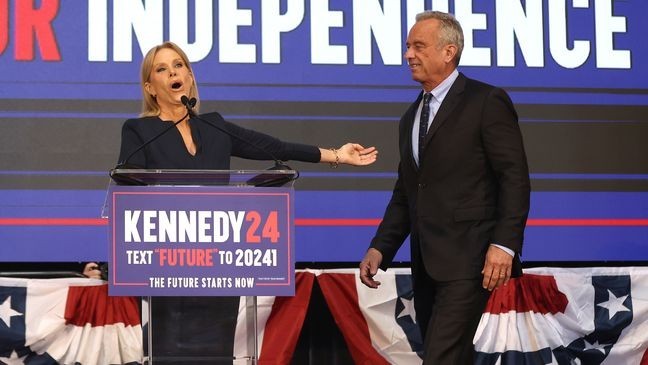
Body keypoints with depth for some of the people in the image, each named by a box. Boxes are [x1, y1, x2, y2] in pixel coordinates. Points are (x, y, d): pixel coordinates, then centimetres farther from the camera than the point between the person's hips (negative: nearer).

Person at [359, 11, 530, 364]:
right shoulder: (411, 118, 19)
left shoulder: (487, 102, -4)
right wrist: (380, 248, 9)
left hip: (467, 259, -8)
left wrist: (504, 244, -18)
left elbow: (515, 178, -10)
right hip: (426, 262, 8)